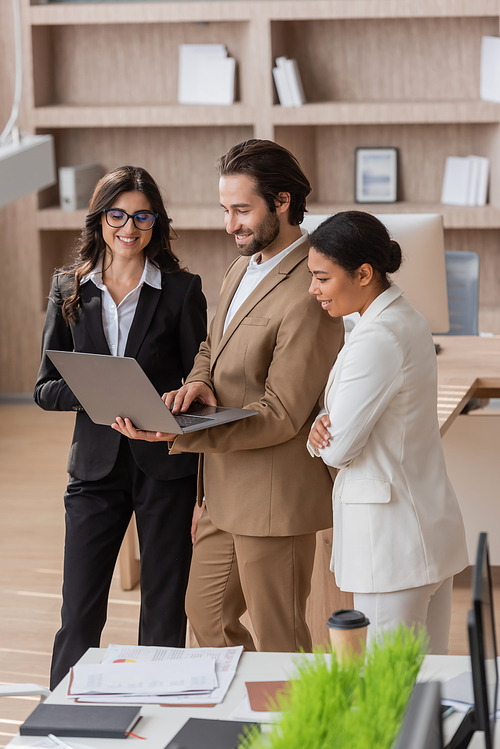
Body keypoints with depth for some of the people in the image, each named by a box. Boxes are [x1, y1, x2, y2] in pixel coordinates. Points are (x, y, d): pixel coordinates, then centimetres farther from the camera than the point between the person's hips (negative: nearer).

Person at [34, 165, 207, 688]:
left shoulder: (181, 290, 0)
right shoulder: (69, 289, 5)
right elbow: (46, 388, 3)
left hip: (166, 467, -1)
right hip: (96, 464, 1)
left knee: (163, 614, 6)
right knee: (79, 615, 1)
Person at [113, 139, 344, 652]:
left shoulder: (308, 296, -22)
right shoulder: (242, 268, 8)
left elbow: (281, 415, -22)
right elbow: (212, 346, 20)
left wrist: (183, 436, -27)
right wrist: (198, 381, -4)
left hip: (273, 495, -9)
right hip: (226, 492, 10)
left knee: (278, 643, 3)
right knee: (205, 613, 20)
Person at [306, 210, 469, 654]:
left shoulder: (377, 340, -20)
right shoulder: (407, 321, 10)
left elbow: (338, 450, -16)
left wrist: (323, 433, 5)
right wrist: (323, 426, -5)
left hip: (391, 541, -10)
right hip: (431, 525, 10)